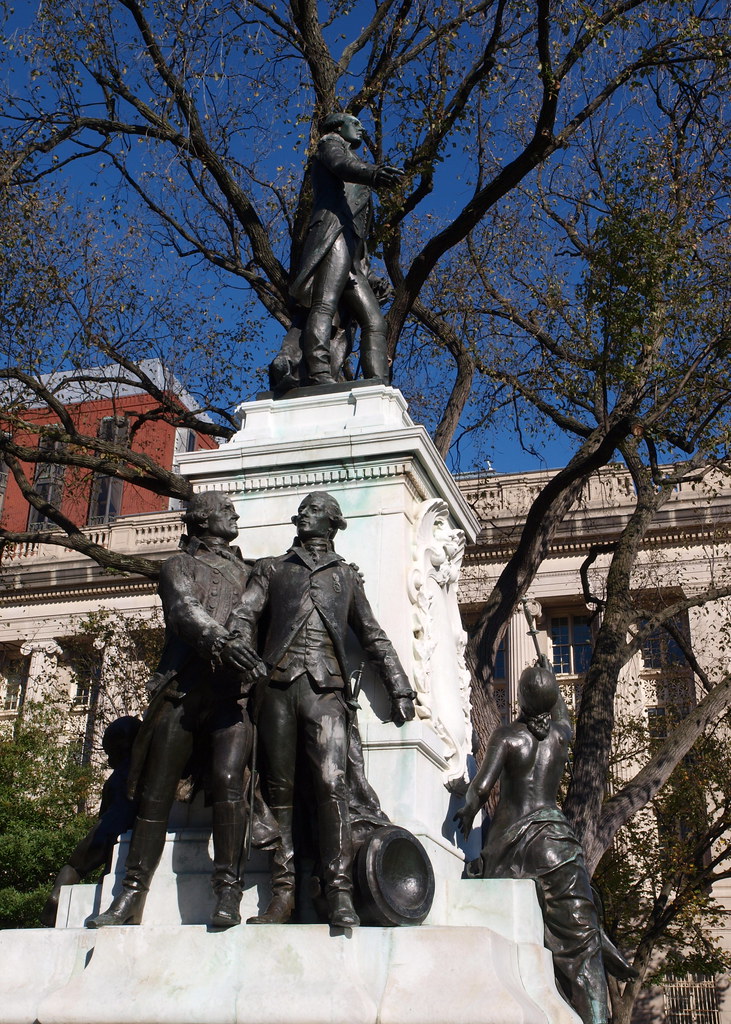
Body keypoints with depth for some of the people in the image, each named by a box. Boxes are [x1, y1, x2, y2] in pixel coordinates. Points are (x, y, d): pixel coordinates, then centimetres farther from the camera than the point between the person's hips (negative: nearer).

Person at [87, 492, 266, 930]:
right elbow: (183, 611, -6)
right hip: (182, 690, -1)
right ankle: (131, 898, 7)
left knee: (227, 778, -20)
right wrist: (220, 638, -24)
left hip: (233, 692, 1)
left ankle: (228, 896, -21)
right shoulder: (179, 565, 15)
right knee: (155, 793, -1)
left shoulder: (247, 571, 27)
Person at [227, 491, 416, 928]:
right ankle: (283, 893, 2)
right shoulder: (272, 569, 23)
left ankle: (341, 896, -16)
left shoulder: (346, 575, 24)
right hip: (278, 686, 1)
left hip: (325, 688, -1)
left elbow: (374, 637, 23)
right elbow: (243, 617, 10)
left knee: (332, 785, -15)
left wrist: (400, 689, 16)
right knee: (280, 789, -1)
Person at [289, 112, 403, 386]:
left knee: (374, 321, -7)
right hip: (335, 232, -8)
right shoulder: (329, 144, 19)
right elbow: (341, 165, -7)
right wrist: (373, 173, -29)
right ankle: (319, 374, -43)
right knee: (325, 304, -26)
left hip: (352, 255, 9)